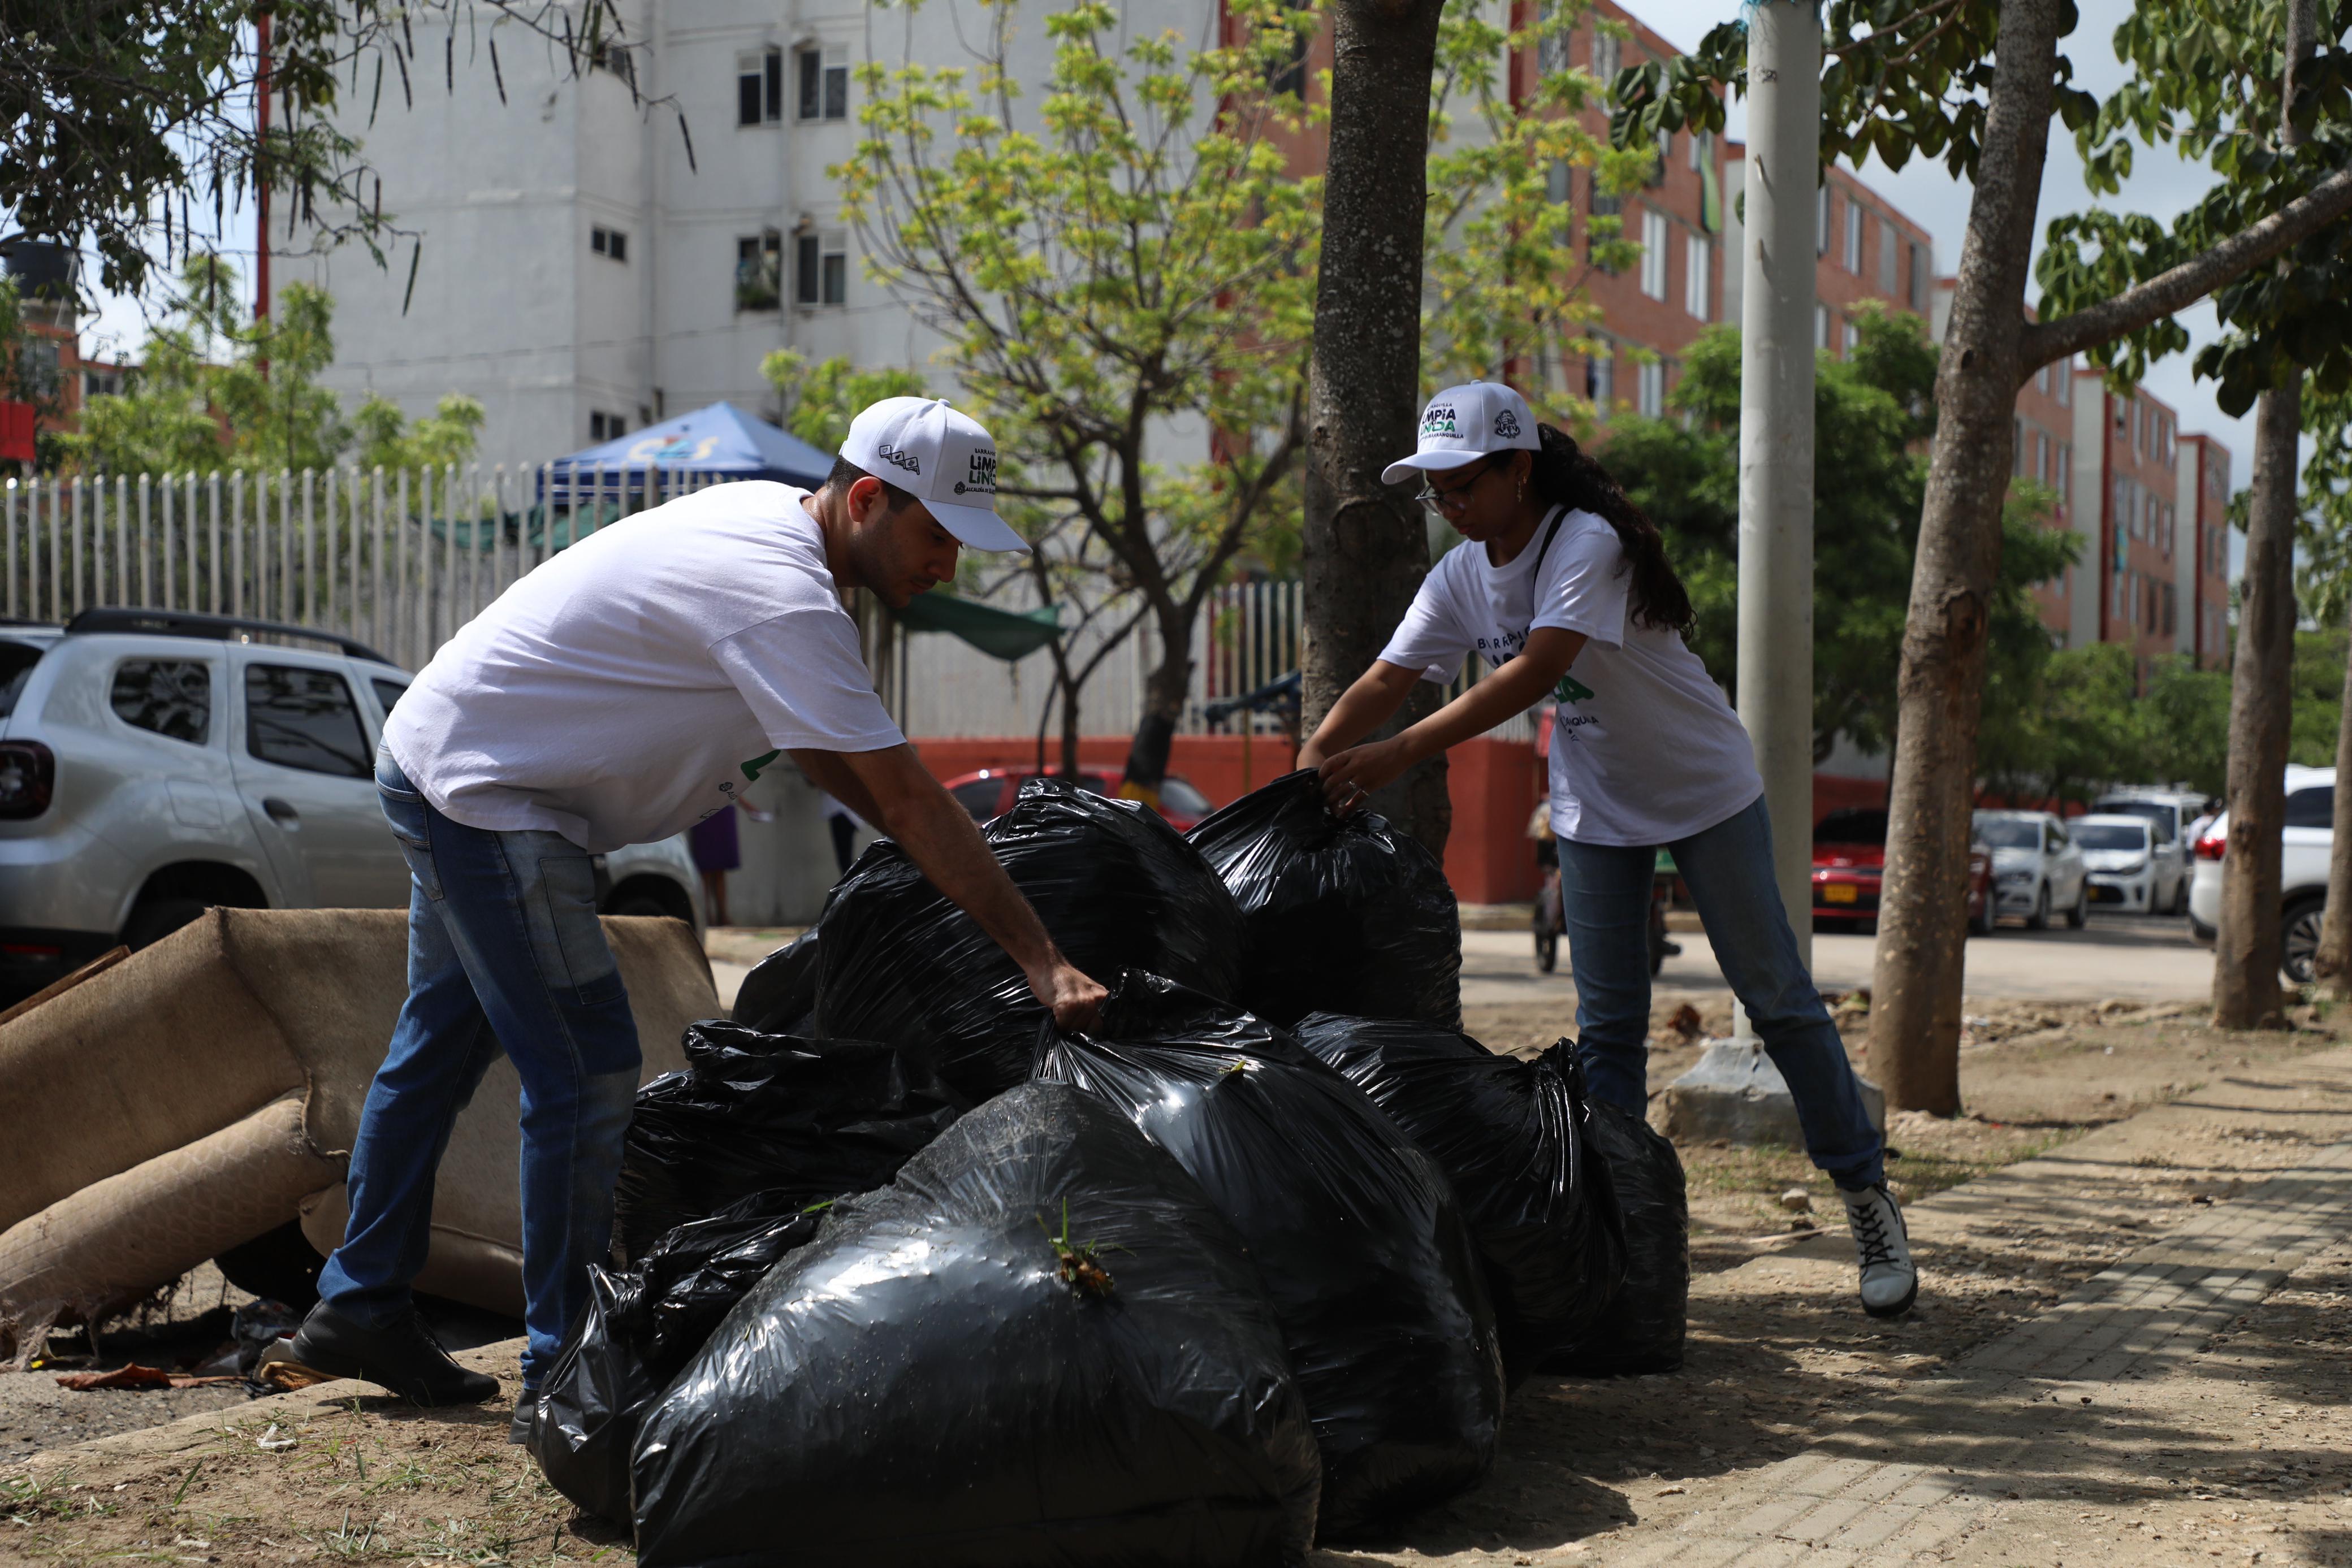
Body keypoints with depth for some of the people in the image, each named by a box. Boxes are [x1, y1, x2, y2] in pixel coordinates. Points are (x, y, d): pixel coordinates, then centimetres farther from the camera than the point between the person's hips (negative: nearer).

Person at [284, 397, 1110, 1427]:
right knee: (587, 1073, -9)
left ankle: (359, 1306, 32)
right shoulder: (782, 597, -26)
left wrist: (937, 858, 8)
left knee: (442, 1043, 19)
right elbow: (910, 801, -28)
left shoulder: (771, 519, 5)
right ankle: (563, 1376, -2)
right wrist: (1041, 961, -28)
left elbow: (812, 744, 15)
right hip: (486, 792, -11)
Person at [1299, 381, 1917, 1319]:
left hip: (1706, 791, -6)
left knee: (1775, 996, 2)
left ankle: (1866, 1196, 14)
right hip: (1594, 809, 6)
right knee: (1607, 1028, 4)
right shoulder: (1461, 577, -6)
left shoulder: (1587, 544, -28)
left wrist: (1400, 754, -46)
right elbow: (1385, 682, -8)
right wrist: (1303, 774, -23)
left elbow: (1535, 671, -39)